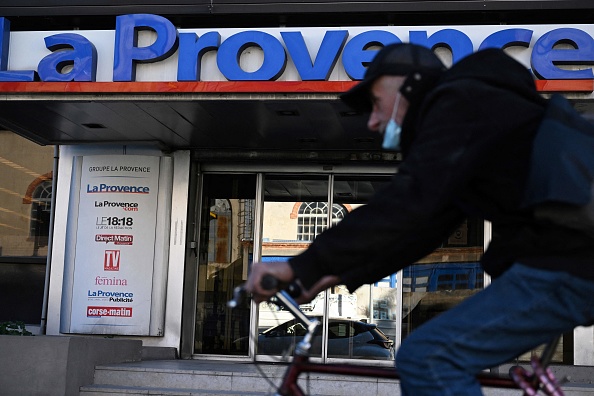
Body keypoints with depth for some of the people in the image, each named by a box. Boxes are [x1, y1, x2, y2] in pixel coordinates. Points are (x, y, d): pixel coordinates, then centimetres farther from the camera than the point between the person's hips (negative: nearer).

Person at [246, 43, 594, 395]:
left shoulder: (459, 102, -7)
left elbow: (408, 204, -22)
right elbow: (426, 228, 21)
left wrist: (303, 267, -23)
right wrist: (342, 274, 15)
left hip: (564, 265, -10)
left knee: (426, 357, -16)